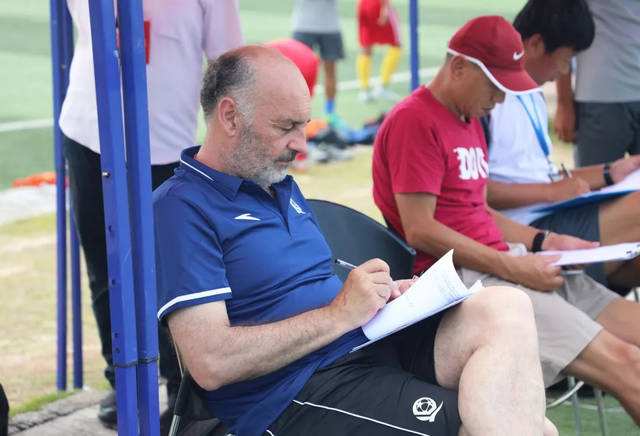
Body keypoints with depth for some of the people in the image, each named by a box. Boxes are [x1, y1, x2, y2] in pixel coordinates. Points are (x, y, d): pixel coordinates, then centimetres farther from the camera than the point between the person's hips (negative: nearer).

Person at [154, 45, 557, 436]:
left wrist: (378, 292, 5)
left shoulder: (282, 188, 22)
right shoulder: (180, 208, -9)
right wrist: (340, 313, -13)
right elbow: (210, 363, -19)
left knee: (506, 308, -17)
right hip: (295, 394, -9)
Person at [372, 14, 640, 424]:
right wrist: (512, 267, -17)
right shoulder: (415, 121, -11)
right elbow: (420, 231, -16)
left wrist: (546, 242, 10)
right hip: (464, 278, -9)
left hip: (502, 261, 9)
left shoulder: (469, 120, 19)